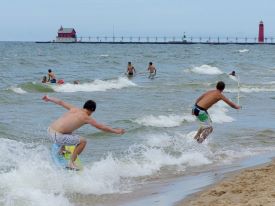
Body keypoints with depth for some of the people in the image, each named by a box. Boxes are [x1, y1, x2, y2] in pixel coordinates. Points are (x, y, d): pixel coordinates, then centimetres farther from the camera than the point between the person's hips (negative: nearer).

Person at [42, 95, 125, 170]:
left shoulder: (73, 109, 13)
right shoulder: (86, 118, -4)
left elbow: (60, 102, 26)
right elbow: (101, 127, 1)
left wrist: (49, 98, 43)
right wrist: (116, 131, 12)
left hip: (49, 130, 8)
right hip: (56, 136, -8)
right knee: (82, 141, -4)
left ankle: (61, 150, 46)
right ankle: (71, 163, 0)